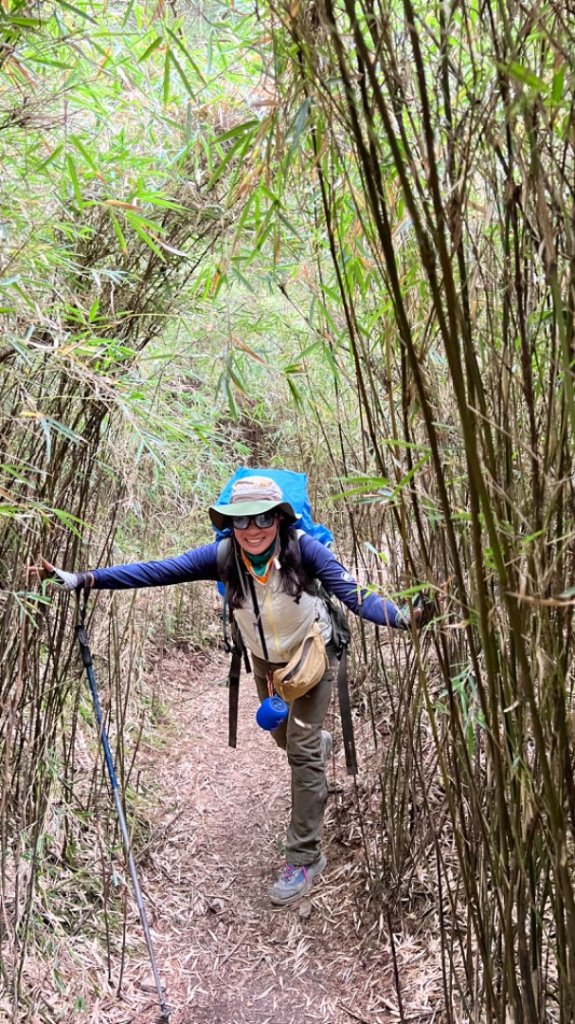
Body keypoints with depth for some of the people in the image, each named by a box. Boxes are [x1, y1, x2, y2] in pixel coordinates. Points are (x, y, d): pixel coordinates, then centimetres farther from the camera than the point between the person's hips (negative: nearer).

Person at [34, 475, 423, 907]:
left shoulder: (303, 549, -32)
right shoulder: (222, 556, -25)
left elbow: (354, 594, -37)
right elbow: (157, 571, -28)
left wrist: (401, 617, -55)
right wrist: (83, 579, -35)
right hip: (266, 661, 4)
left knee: (301, 750, -7)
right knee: (285, 737, 24)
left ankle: (305, 857, 8)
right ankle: (320, 742, 61)